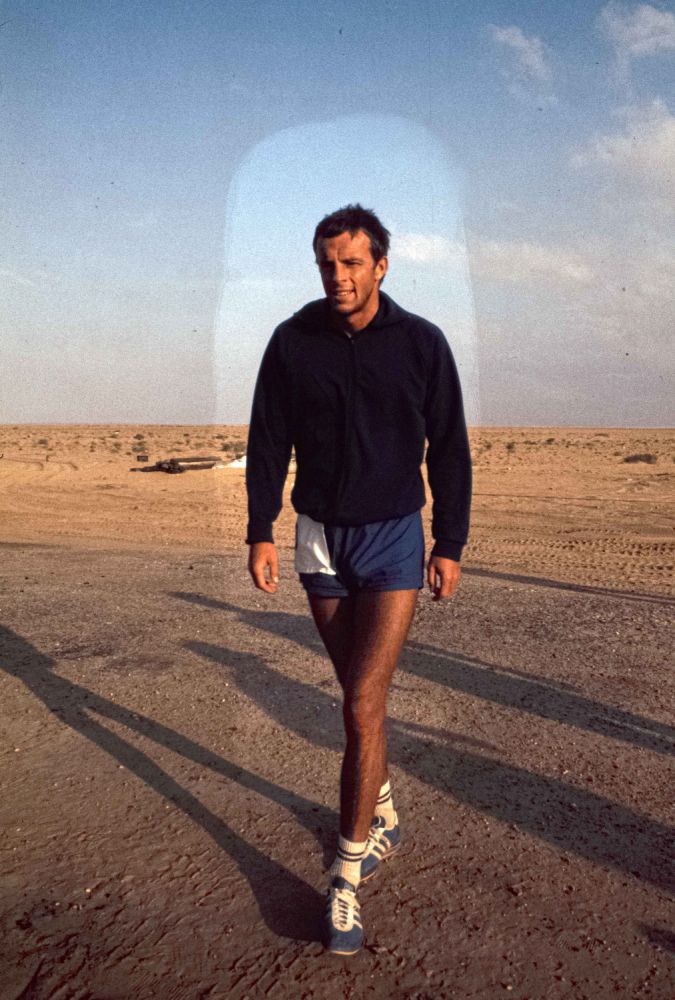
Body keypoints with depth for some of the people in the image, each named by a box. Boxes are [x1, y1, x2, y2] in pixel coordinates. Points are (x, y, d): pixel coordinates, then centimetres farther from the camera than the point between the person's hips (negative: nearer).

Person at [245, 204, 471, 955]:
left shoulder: (421, 344, -8)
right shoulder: (292, 342, -3)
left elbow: (449, 449, -2)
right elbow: (268, 441, 2)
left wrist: (450, 544, -3)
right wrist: (260, 533, -4)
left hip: (394, 537, -3)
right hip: (320, 535, 3)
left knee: (363, 706, -10)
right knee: (357, 695, 15)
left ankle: (347, 878, 3)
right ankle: (383, 816, 38)